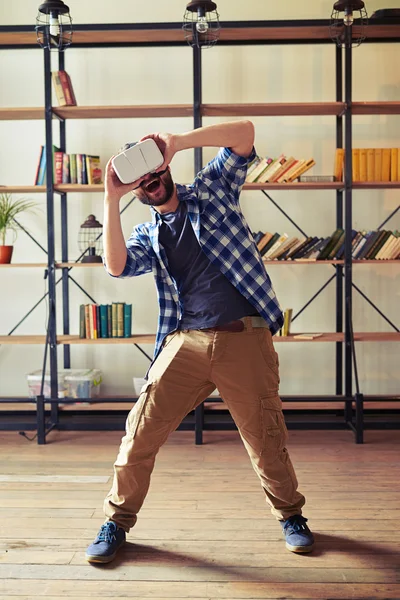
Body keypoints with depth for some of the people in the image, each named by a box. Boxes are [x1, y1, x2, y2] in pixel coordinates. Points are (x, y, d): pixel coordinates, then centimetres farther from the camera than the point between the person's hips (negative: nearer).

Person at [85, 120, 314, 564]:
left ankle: (290, 515, 34)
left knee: (265, 436, 8)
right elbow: (116, 265, -7)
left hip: (246, 340, -2)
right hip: (185, 342, 2)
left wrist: (177, 141, -8)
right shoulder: (147, 236, 15)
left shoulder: (211, 190, 12)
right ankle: (117, 522, 22)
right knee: (141, 433, 0)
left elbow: (244, 133, 0)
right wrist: (111, 199, -9)